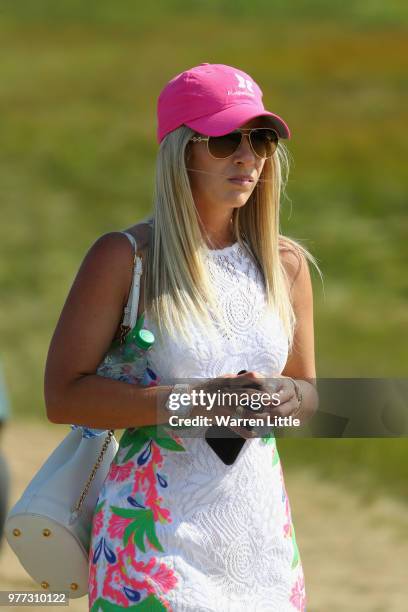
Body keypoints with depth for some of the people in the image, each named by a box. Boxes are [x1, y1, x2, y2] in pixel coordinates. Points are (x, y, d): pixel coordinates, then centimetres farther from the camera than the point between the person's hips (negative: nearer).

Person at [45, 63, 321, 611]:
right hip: (156, 538, -5)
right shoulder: (124, 258, -7)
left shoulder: (286, 263, 7)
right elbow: (63, 396, -12)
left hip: (262, 533, 5)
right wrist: (193, 400, -20)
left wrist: (284, 396, -6)